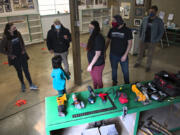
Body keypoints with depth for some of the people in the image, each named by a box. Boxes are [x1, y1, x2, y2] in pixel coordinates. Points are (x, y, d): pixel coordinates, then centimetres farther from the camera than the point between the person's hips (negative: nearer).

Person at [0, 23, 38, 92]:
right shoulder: (6, 38, -16)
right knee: (19, 71, 11)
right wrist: (10, 55, -9)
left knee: (26, 70, 3)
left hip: (22, 55, 2)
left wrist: (23, 50, 2)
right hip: (15, 57, -2)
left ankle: (31, 85, 12)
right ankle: (23, 84, 31)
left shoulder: (17, 33, -5)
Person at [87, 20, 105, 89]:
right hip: (92, 62, 9)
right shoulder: (92, 36, 4)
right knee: (94, 80, 24)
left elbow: (98, 54, -23)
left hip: (97, 64, -8)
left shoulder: (99, 38, -23)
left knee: (98, 81, 12)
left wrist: (91, 65, -21)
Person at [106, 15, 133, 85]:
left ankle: (127, 84, 34)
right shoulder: (112, 30, -3)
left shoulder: (127, 30, -11)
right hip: (113, 55, 3)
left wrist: (125, 55, -16)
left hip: (123, 55, -2)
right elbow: (108, 41, 6)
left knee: (125, 71, 10)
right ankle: (114, 83, 41)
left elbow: (129, 43, -9)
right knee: (114, 70, 18)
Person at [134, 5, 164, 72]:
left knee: (150, 54, 8)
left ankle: (148, 66, 24)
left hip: (152, 41, -3)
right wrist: (140, 36, 7)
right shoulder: (145, 19, 1)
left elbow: (161, 31, -5)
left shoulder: (159, 21, -9)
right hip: (143, 40, 3)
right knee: (141, 52, 15)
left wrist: (157, 40, -11)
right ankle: (138, 62, 35)